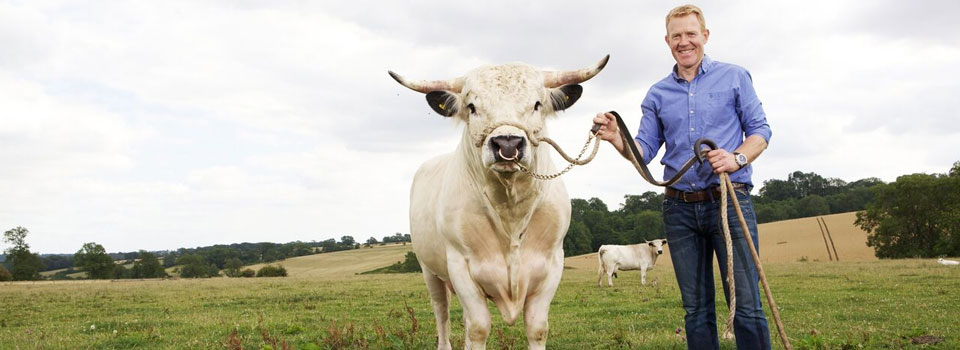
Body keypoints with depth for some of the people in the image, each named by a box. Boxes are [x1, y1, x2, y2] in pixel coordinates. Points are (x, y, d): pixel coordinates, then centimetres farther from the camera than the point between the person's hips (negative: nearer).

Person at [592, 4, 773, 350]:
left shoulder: (734, 77, 6)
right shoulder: (657, 94, 13)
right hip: (679, 208, 3)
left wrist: (737, 158, -16)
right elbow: (645, 150, 9)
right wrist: (616, 139, -12)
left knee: (746, 305, -6)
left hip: (730, 200, -3)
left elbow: (760, 130, 4)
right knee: (696, 309, 8)